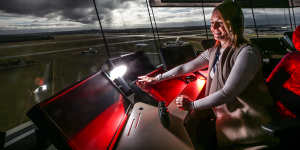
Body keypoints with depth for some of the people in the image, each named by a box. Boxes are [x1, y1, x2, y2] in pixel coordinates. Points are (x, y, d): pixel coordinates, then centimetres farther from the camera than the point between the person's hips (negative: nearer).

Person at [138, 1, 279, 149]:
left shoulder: (247, 53, -19)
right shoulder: (214, 51, 4)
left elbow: (227, 93, -24)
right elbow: (185, 67, 9)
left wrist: (192, 105, -18)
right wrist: (156, 78, 11)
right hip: (224, 114, 6)